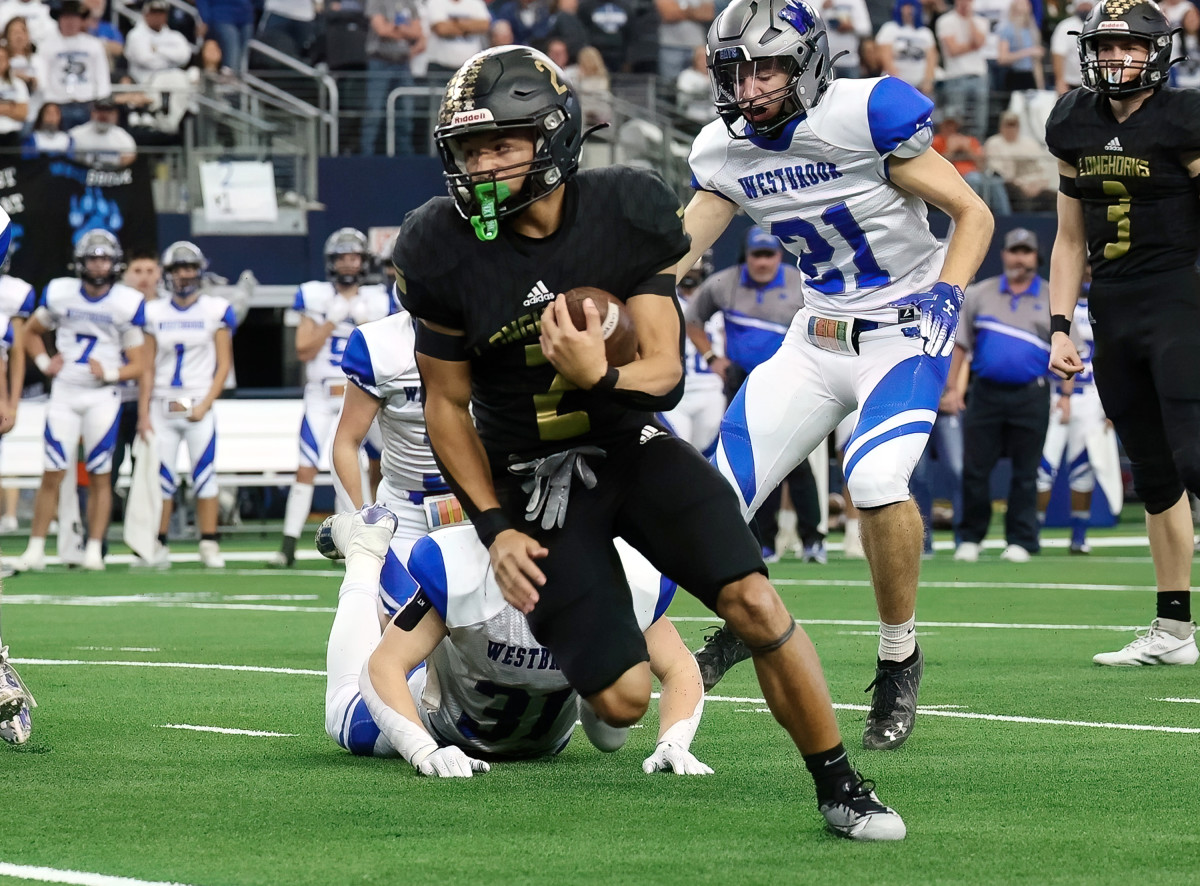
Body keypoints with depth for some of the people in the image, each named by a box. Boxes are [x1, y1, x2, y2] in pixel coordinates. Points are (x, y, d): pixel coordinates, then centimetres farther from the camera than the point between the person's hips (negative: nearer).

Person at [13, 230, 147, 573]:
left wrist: (110, 373, -19)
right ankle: (36, 549, 1)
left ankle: (94, 550, 6)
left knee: (99, 476, 0)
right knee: (52, 475, -2)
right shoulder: (59, 294, 1)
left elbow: (138, 365, -2)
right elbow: (31, 332, 19)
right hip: (64, 393, 1)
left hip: (103, 396, -1)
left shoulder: (127, 304, -5)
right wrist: (43, 362, 4)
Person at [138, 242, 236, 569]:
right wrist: (143, 415, 2)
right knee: (162, 476, 1)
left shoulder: (216, 310, 1)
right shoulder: (154, 313, 8)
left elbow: (224, 364, 1)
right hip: (162, 405, 2)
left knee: (204, 474, -5)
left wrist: (204, 405, -10)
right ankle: (159, 546, 7)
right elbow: (148, 368, 8)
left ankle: (209, 546, 0)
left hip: (198, 404, -2)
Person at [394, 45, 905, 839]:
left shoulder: (628, 213, -14)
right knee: (624, 700, -11)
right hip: (534, 473, -1)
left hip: (631, 440, 1)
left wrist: (600, 379, -35)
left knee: (754, 602, -17)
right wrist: (494, 528, -9)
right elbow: (447, 406, -3)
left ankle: (840, 788, -1)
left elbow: (665, 372, -12)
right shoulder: (444, 252, -15)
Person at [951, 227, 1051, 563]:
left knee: (1025, 472, 1)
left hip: (1031, 397, -1)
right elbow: (960, 344, 10)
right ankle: (970, 538, 11)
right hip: (986, 393, 1)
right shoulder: (979, 294, 10)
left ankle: (1020, 541, 7)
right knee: (974, 468, 0)